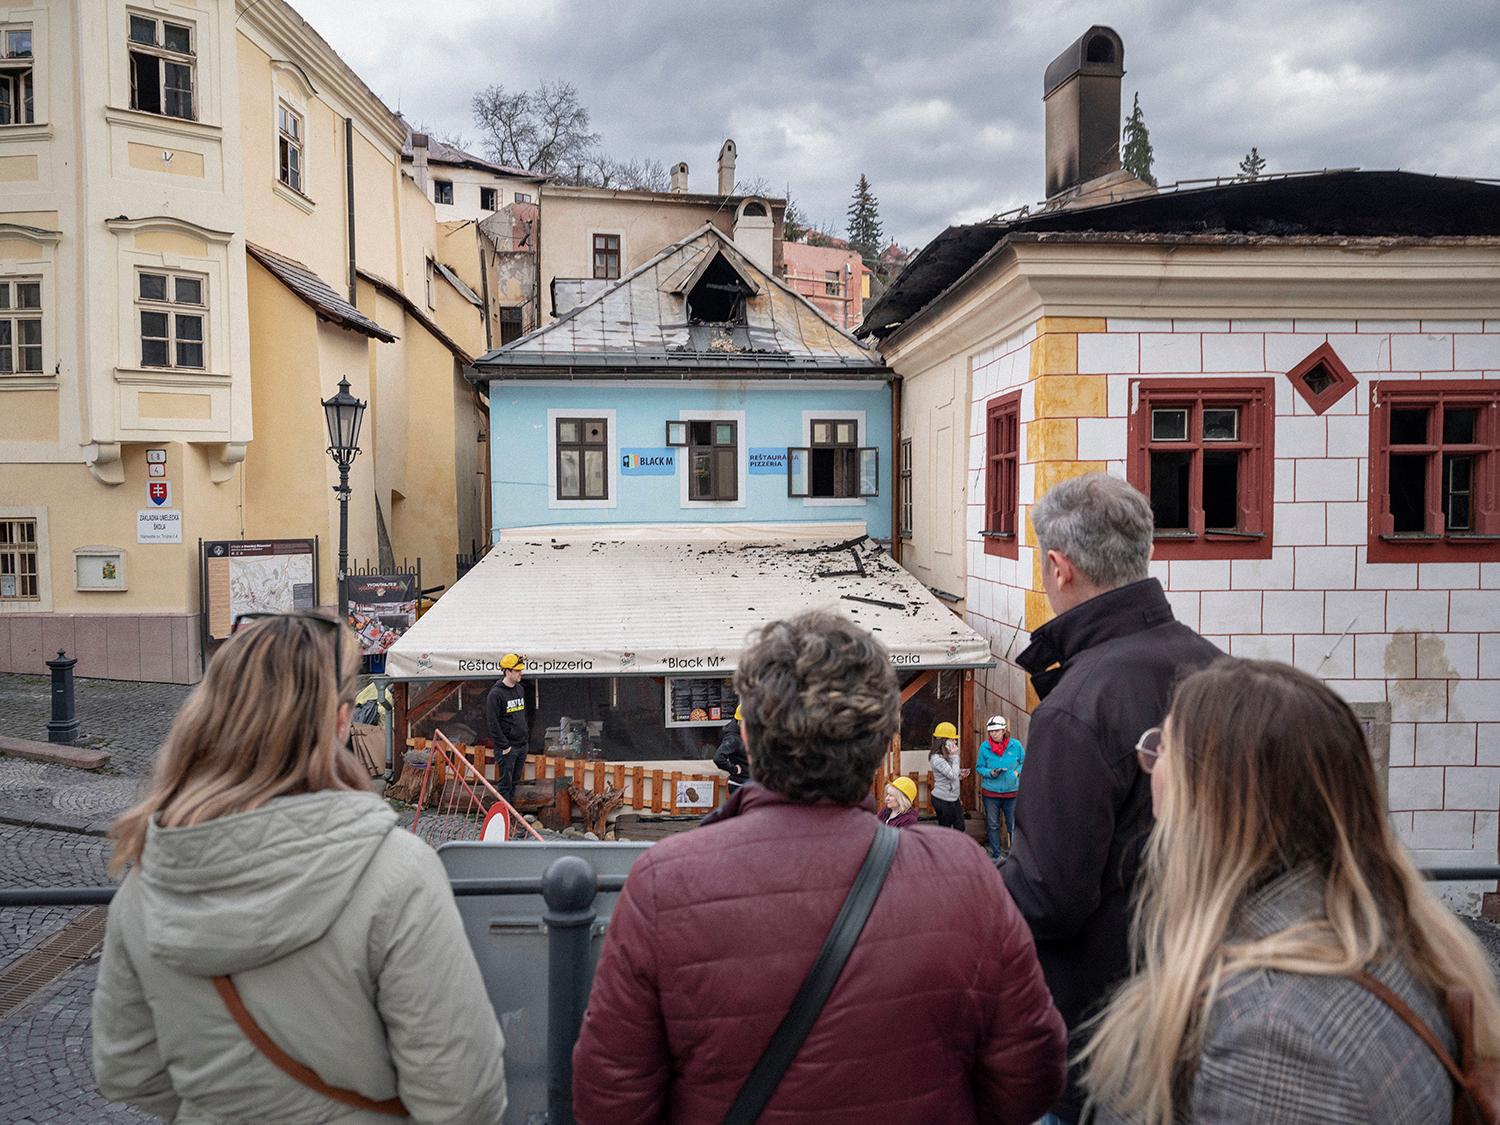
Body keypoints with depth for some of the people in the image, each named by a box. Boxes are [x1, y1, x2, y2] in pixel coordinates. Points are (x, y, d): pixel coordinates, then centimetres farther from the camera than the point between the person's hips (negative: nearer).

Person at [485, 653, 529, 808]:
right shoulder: (496, 693, -14)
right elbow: (492, 722, -16)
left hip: (523, 745, 7)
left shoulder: (520, 689, 11)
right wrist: (504, 745, -17)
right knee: (505, 783, -1)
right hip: (507, 748, -7)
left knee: (514, 782, 15)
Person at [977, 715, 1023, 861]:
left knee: (1013, 825, 9)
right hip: (990, 792, 1)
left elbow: (1024, 762, 6)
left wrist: (1017, 772, -12)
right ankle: (996, 855, 25)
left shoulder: (1016, 745, -8)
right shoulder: (984, 746, -8)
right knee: (993, 825, 12)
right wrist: (990, 772, -19)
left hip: (1012, 791, 0)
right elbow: (979, 767, -1)